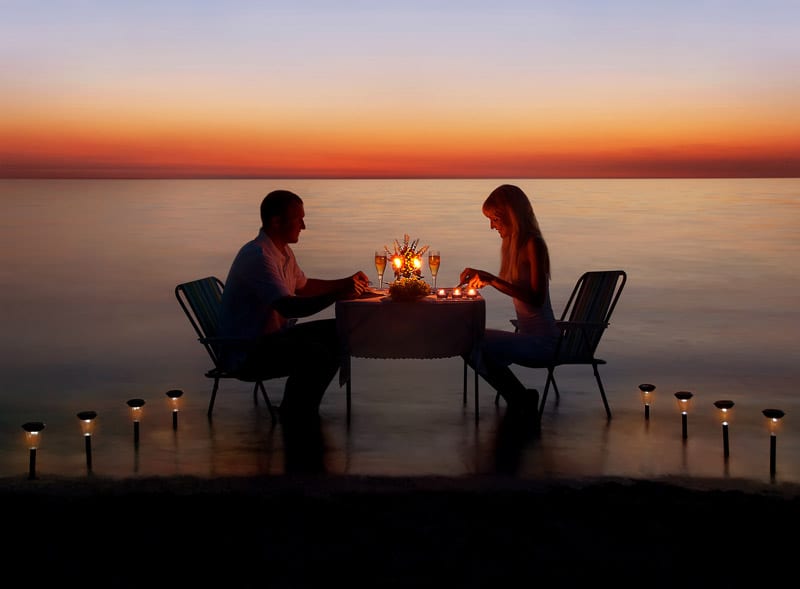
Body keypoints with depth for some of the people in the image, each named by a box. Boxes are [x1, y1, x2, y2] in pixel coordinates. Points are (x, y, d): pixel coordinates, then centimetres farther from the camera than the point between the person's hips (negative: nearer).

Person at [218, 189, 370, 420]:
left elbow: (302, 286, 25)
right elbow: (288, 307, -32)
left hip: (274, 334, 11)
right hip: (245, 350, -11)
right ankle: (295, 416, -8)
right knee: (316, 354, -29)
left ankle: (303, 406, 11)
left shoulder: (283, 251, 11)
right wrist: (338, 295, -34)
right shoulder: (257, 256, -23)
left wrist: (345, 282, 13)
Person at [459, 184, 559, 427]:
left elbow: (536, 298, -24)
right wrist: (481, 276, 10)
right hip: (528, 335, 10)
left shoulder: (533, 244, -16)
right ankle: (520, 398, 10)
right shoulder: (512, 243, 11)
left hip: (542, 339, -10)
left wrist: (493, 279, -24)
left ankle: (520, 398, -4)